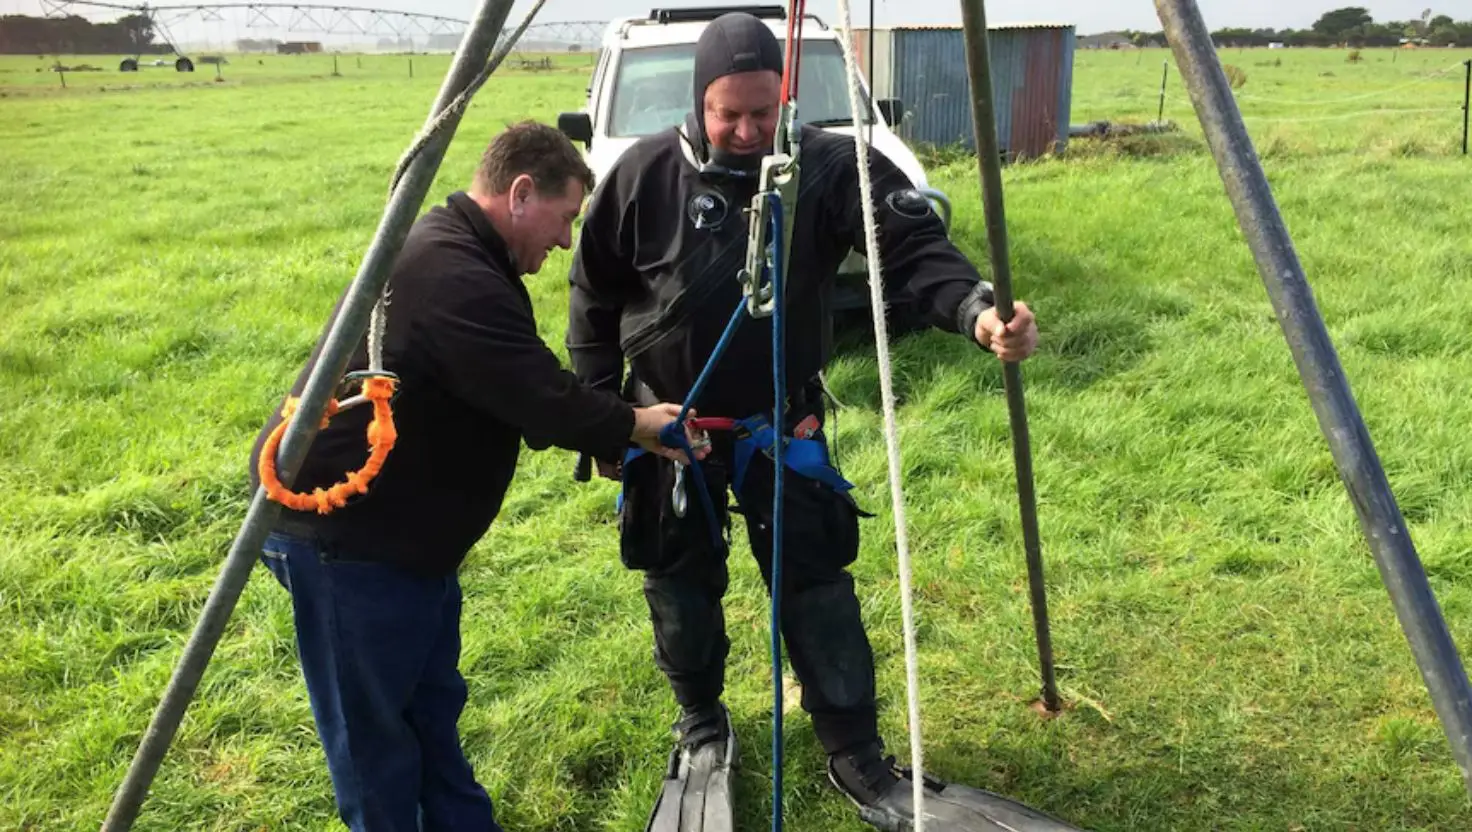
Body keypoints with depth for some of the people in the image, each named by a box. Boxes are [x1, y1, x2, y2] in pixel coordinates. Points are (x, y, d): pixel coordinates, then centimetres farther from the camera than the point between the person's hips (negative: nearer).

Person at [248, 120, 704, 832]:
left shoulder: (450, 252, 9)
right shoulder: (455, 280, -27)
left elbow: (520, 397, 12)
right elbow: (543, 402, -26)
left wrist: (617, 432, 4)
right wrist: (635, 426, -8)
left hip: (399, 528, 11)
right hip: (343, 533, -11)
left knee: (433, 704, 20)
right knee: (372, 727, 6)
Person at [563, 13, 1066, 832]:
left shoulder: (833, 167, -14)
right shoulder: (647, 172, -12)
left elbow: (913, 246, -25)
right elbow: (595, 296, -3)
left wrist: (977, 309, -46)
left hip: (783, 420, 0)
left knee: (819, 585, 4)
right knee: (682, 585, 14)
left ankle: (860, 760, 20)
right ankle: (703, 730, 38)